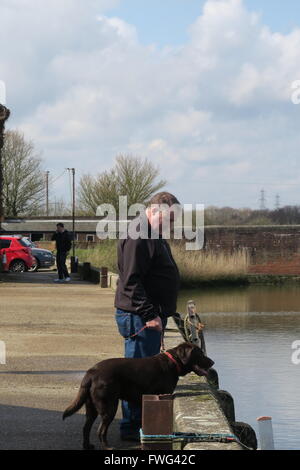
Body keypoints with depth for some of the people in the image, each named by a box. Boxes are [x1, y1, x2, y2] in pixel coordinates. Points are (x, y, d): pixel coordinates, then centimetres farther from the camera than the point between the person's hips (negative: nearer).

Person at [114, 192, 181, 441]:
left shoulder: (155, 236, 18)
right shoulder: (138, 238, -16)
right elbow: (131, 282, -22)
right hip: (138, 317, -11)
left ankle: (139, 423, 21)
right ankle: (131, 427, -2)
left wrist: (162, 313, 24)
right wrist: (149, 314, -25)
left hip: (153, 315, 11)